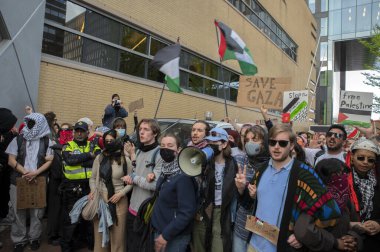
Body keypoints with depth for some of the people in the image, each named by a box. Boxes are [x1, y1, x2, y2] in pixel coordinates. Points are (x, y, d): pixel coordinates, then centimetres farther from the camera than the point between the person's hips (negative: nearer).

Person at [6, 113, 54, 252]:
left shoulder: (46, 141, 1)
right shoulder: (18, 139, 3)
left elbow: (49, 161, -2)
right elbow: (11, 160, -1)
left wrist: (35, 173, -15)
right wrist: (25, 172, -13)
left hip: (38, 181, -1)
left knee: (37, 211, 6)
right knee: (18, 211, 7)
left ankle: (34, 237, 23)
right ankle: (19, 240, 23)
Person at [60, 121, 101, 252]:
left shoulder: (93, 146, 6)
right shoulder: (67, 146, 2)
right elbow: (70, 160, -18)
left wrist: (78, 160, -17)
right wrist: (89, 155, -14)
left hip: (90, 187, 2)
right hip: (71, 188, -2)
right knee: (70, 218, 9)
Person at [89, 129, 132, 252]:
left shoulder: (126, 160, -6)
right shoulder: (99, 158, 1)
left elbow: (130, 182, 1)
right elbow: (93, 178, 9)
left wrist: (121, 193, -13)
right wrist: (93, 191, -7)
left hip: (119, 201, -2)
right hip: (100, 199, 2)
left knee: (117, 235, 9)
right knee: (100, 234, 14)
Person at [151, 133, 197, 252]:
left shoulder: (183, 176, -21)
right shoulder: (165, 171, 2)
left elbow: (187, 212, -24)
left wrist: (166, 235, -19)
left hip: (175, 236, -7)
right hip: (159, 230, 7)